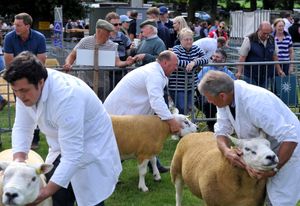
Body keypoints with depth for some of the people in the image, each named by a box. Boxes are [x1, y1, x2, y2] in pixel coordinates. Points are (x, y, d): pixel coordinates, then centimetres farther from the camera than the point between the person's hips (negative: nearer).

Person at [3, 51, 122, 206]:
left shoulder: (66, 97, -36)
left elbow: (73, 156, -35)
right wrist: (18, 161, -22)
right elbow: (22, 127, -5)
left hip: (90, 149, -7)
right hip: (63, 147, 7)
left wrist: (45, 192, -36)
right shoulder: (26, 87, -14)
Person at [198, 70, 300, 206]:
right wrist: (226, 150, -29)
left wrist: (274, 169, -33)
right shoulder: (224, 97, -13)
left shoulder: (255, 103, -36)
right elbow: (221, 131, -7)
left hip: (287, 149, -8)